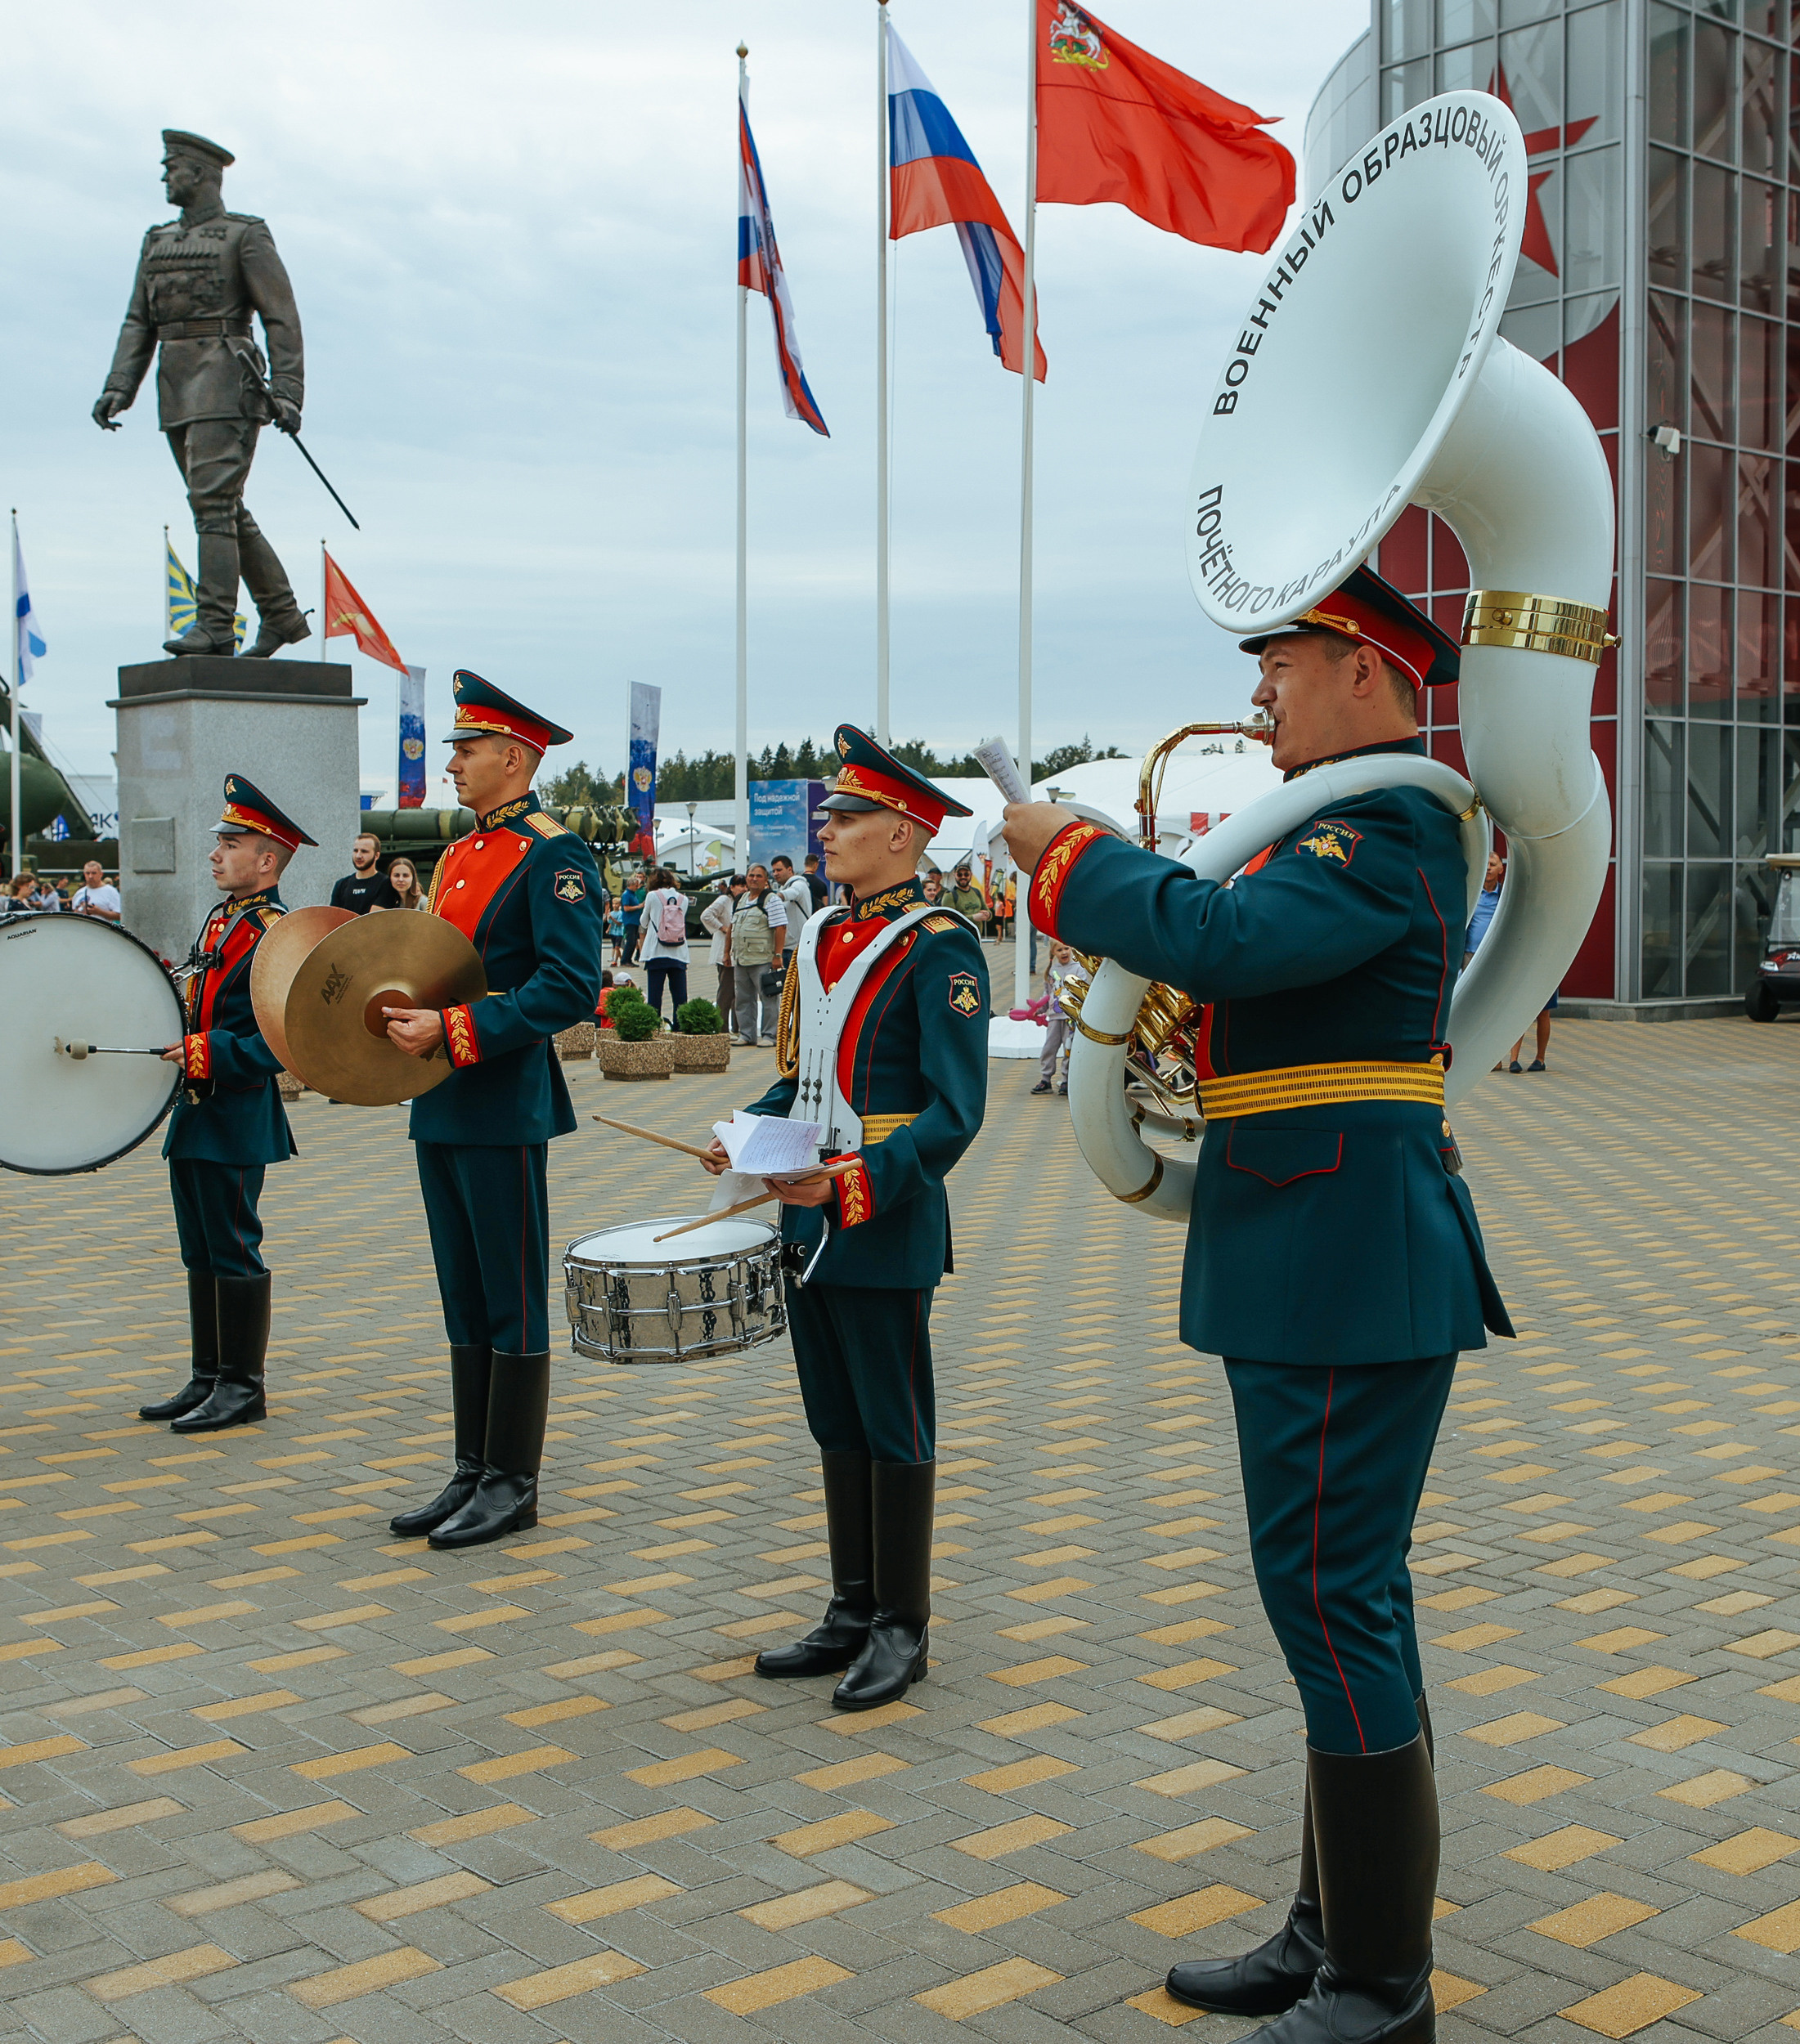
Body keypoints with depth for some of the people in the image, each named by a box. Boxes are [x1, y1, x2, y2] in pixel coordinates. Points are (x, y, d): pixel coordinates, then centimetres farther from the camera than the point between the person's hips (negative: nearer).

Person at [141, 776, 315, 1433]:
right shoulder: (220, 921, 14)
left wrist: (202, 1053, -26)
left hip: (236, 1120, -9)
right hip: (196, 1114, 9)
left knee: (234, 1250, -2)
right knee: (201, 1252, 14)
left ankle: (242, 1386, 8)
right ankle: (207, 1379, 23)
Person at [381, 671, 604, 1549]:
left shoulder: (553, 855, -10)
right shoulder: (458, 857, 17)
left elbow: (570, 988, -19)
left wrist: (454, 1030, -22)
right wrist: (402, 1016, 5)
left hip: (504, 1106, -9)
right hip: (440, 1106, 9)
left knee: (512, 1302, 0)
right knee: (463, 1300, 13)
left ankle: (513, 1484, 9)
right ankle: (473, 1473, 22)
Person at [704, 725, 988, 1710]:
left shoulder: (939, 947, -12)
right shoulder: (819, 939, 13)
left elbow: (954, 1112, -17)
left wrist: (854, 1183, -26)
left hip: (886, 1227, -8)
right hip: (809, 1221, 8)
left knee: (893, 1428, 2)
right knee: (836, 1424, 14)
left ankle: (902, 1629, 14)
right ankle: (851, 1612, 25)